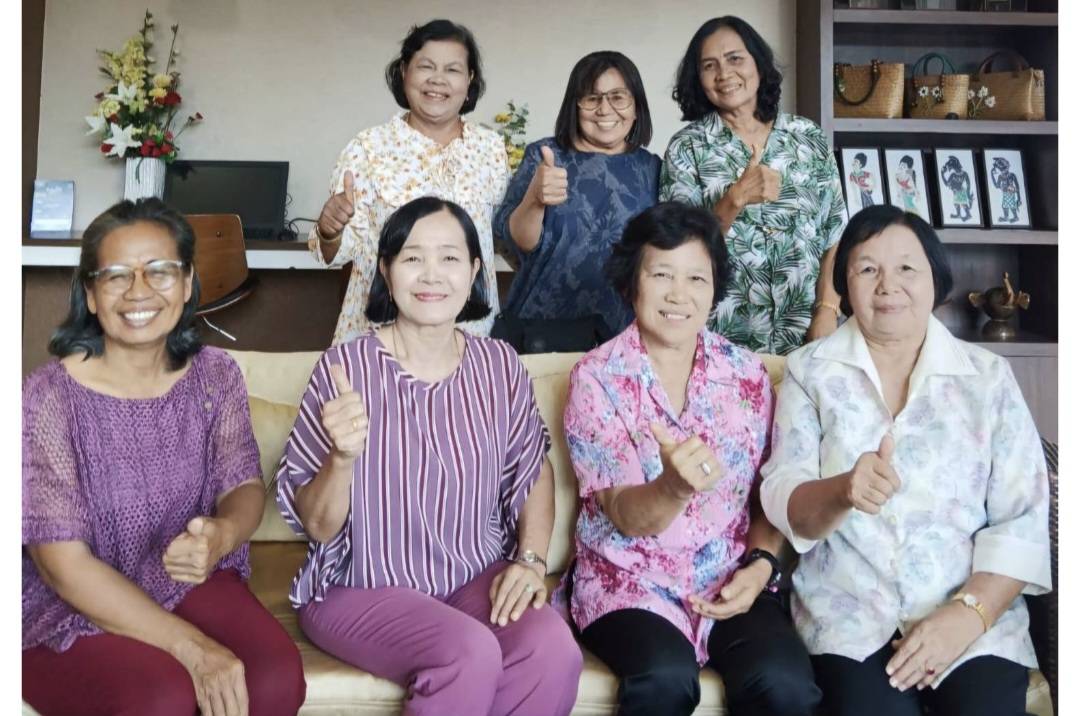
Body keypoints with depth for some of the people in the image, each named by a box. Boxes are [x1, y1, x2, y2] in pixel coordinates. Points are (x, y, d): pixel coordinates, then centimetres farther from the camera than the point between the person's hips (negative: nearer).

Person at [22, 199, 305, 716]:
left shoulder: (215, 375, -3)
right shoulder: (47, 398, -17)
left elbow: (243, 484, 0)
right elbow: (62, 562, -18)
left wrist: (223, 534, -27)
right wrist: (192, 647, -25)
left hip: (187, 580, 4)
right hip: (68, 613, -3)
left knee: (277, 674, -22)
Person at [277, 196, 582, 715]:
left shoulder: (499, 365, -1)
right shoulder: (345, 366, -12)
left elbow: (534, 471, 14)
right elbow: (315, 525, -9)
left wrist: (530, 559, -3)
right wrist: (343, 456, -29)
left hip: (477, 577, 3)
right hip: (363, 588, -3)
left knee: (553, 652, -25)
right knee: (471, 654, -30)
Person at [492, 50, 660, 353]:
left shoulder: (651, 168, 5)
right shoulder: (543, 155, -1)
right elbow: (516, 241, -11)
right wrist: (535, 199, -29)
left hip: (626, 334, 2)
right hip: (545, 329, -2)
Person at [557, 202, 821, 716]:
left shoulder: (748, 373, 4)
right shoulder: (597, 376, -6)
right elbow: (626, 518, -13)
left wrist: (761, 565, -10)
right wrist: (675, 487, -35)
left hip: (732, 580, 3)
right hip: (628, 581, -2)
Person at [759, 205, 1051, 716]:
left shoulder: (988, 376, 6)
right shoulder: (810, 371, 5)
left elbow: (1022, 519, 0)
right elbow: (783, 502, -3)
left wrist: (968, 614, -13)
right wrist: (842, 493, -24)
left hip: (976, 615, 1)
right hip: (850, 613, -1)